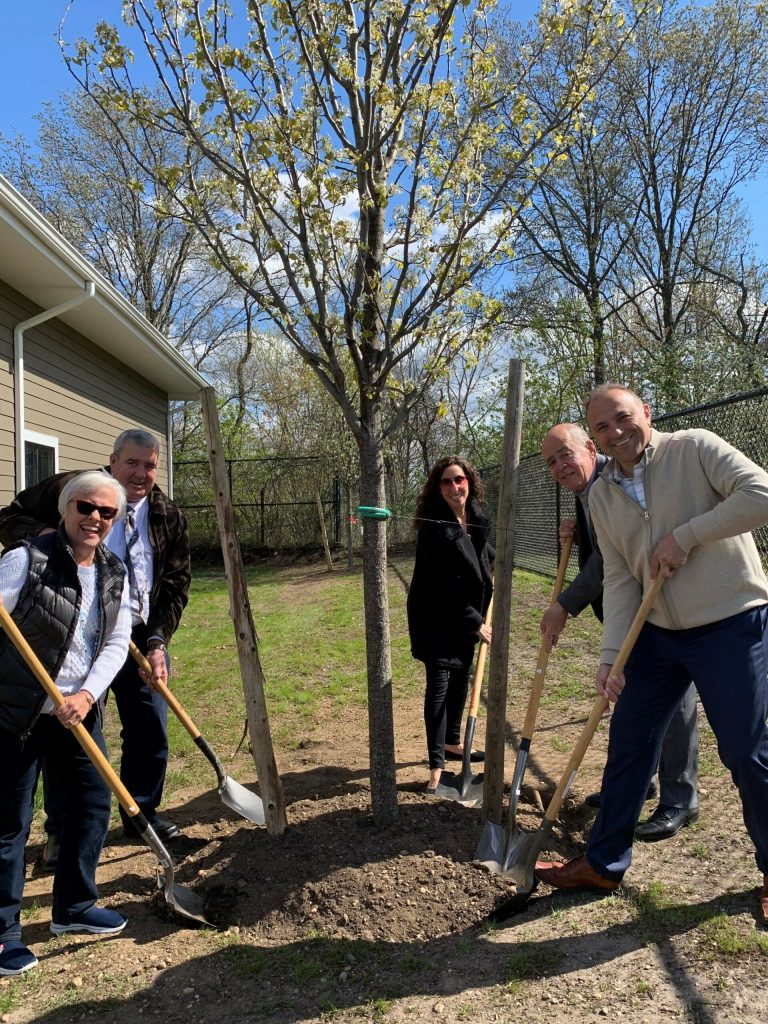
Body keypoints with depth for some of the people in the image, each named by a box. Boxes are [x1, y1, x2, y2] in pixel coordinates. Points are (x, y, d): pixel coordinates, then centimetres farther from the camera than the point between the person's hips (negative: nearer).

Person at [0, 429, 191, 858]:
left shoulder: (170, 517, 1)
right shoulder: (69, 490, -5)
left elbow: (175, 586, -1)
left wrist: (157, 642, -12)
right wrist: (45, 536, -21)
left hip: (141, 638, 3)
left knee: (150, 734, 11)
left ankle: (142, 812, 34)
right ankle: (62, 830, 26)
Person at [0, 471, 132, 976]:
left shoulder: (114, 574, 2)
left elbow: (116, 643, -1)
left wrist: (87, 695, -14)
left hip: (78, 712, 6)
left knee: (95, 802, 13)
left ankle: (74, 906, 33)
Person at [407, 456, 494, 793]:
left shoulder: (475, 516, 0)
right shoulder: (434, 526, -23)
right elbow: (446, 583, -23)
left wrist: (494, 562, 10)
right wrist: (474, 622, -20)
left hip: (465, 614, 8)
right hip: (436, 616, -7)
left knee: (460, 678, 16)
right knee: (439, 683, -9)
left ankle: (452, 742, 34)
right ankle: (436, 765, -4)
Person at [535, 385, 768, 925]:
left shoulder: (694, 449, -10)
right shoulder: (602, 496, 4)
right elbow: (619, 580, 0)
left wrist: (686, 536, -22)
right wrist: (611, 656, -9)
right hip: (659, 633, 6)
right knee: (628, 743, 10)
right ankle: (605, 863, 27)